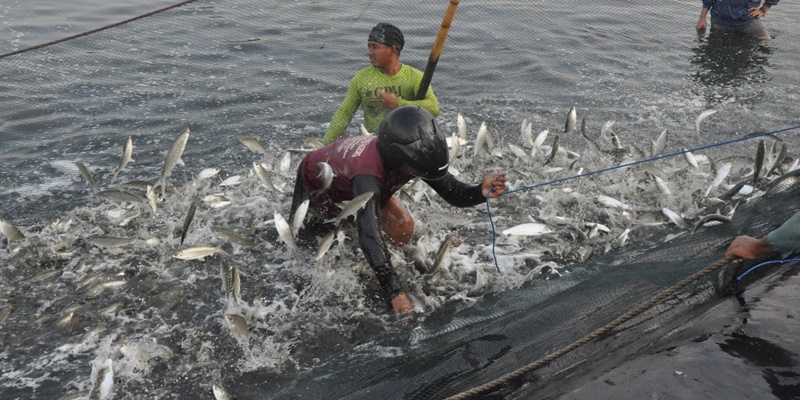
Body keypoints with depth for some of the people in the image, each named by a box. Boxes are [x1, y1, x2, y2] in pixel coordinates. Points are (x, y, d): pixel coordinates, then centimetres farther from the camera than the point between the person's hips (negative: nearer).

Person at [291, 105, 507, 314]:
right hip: (315, 181, -5)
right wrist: (395, 292, -61)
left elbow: (454, 193, -26)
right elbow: (369, 235, -56)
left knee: (403, 230, -10)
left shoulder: (413, 156, -30)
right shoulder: (367, 174, -50)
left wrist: (481, 192, -48)